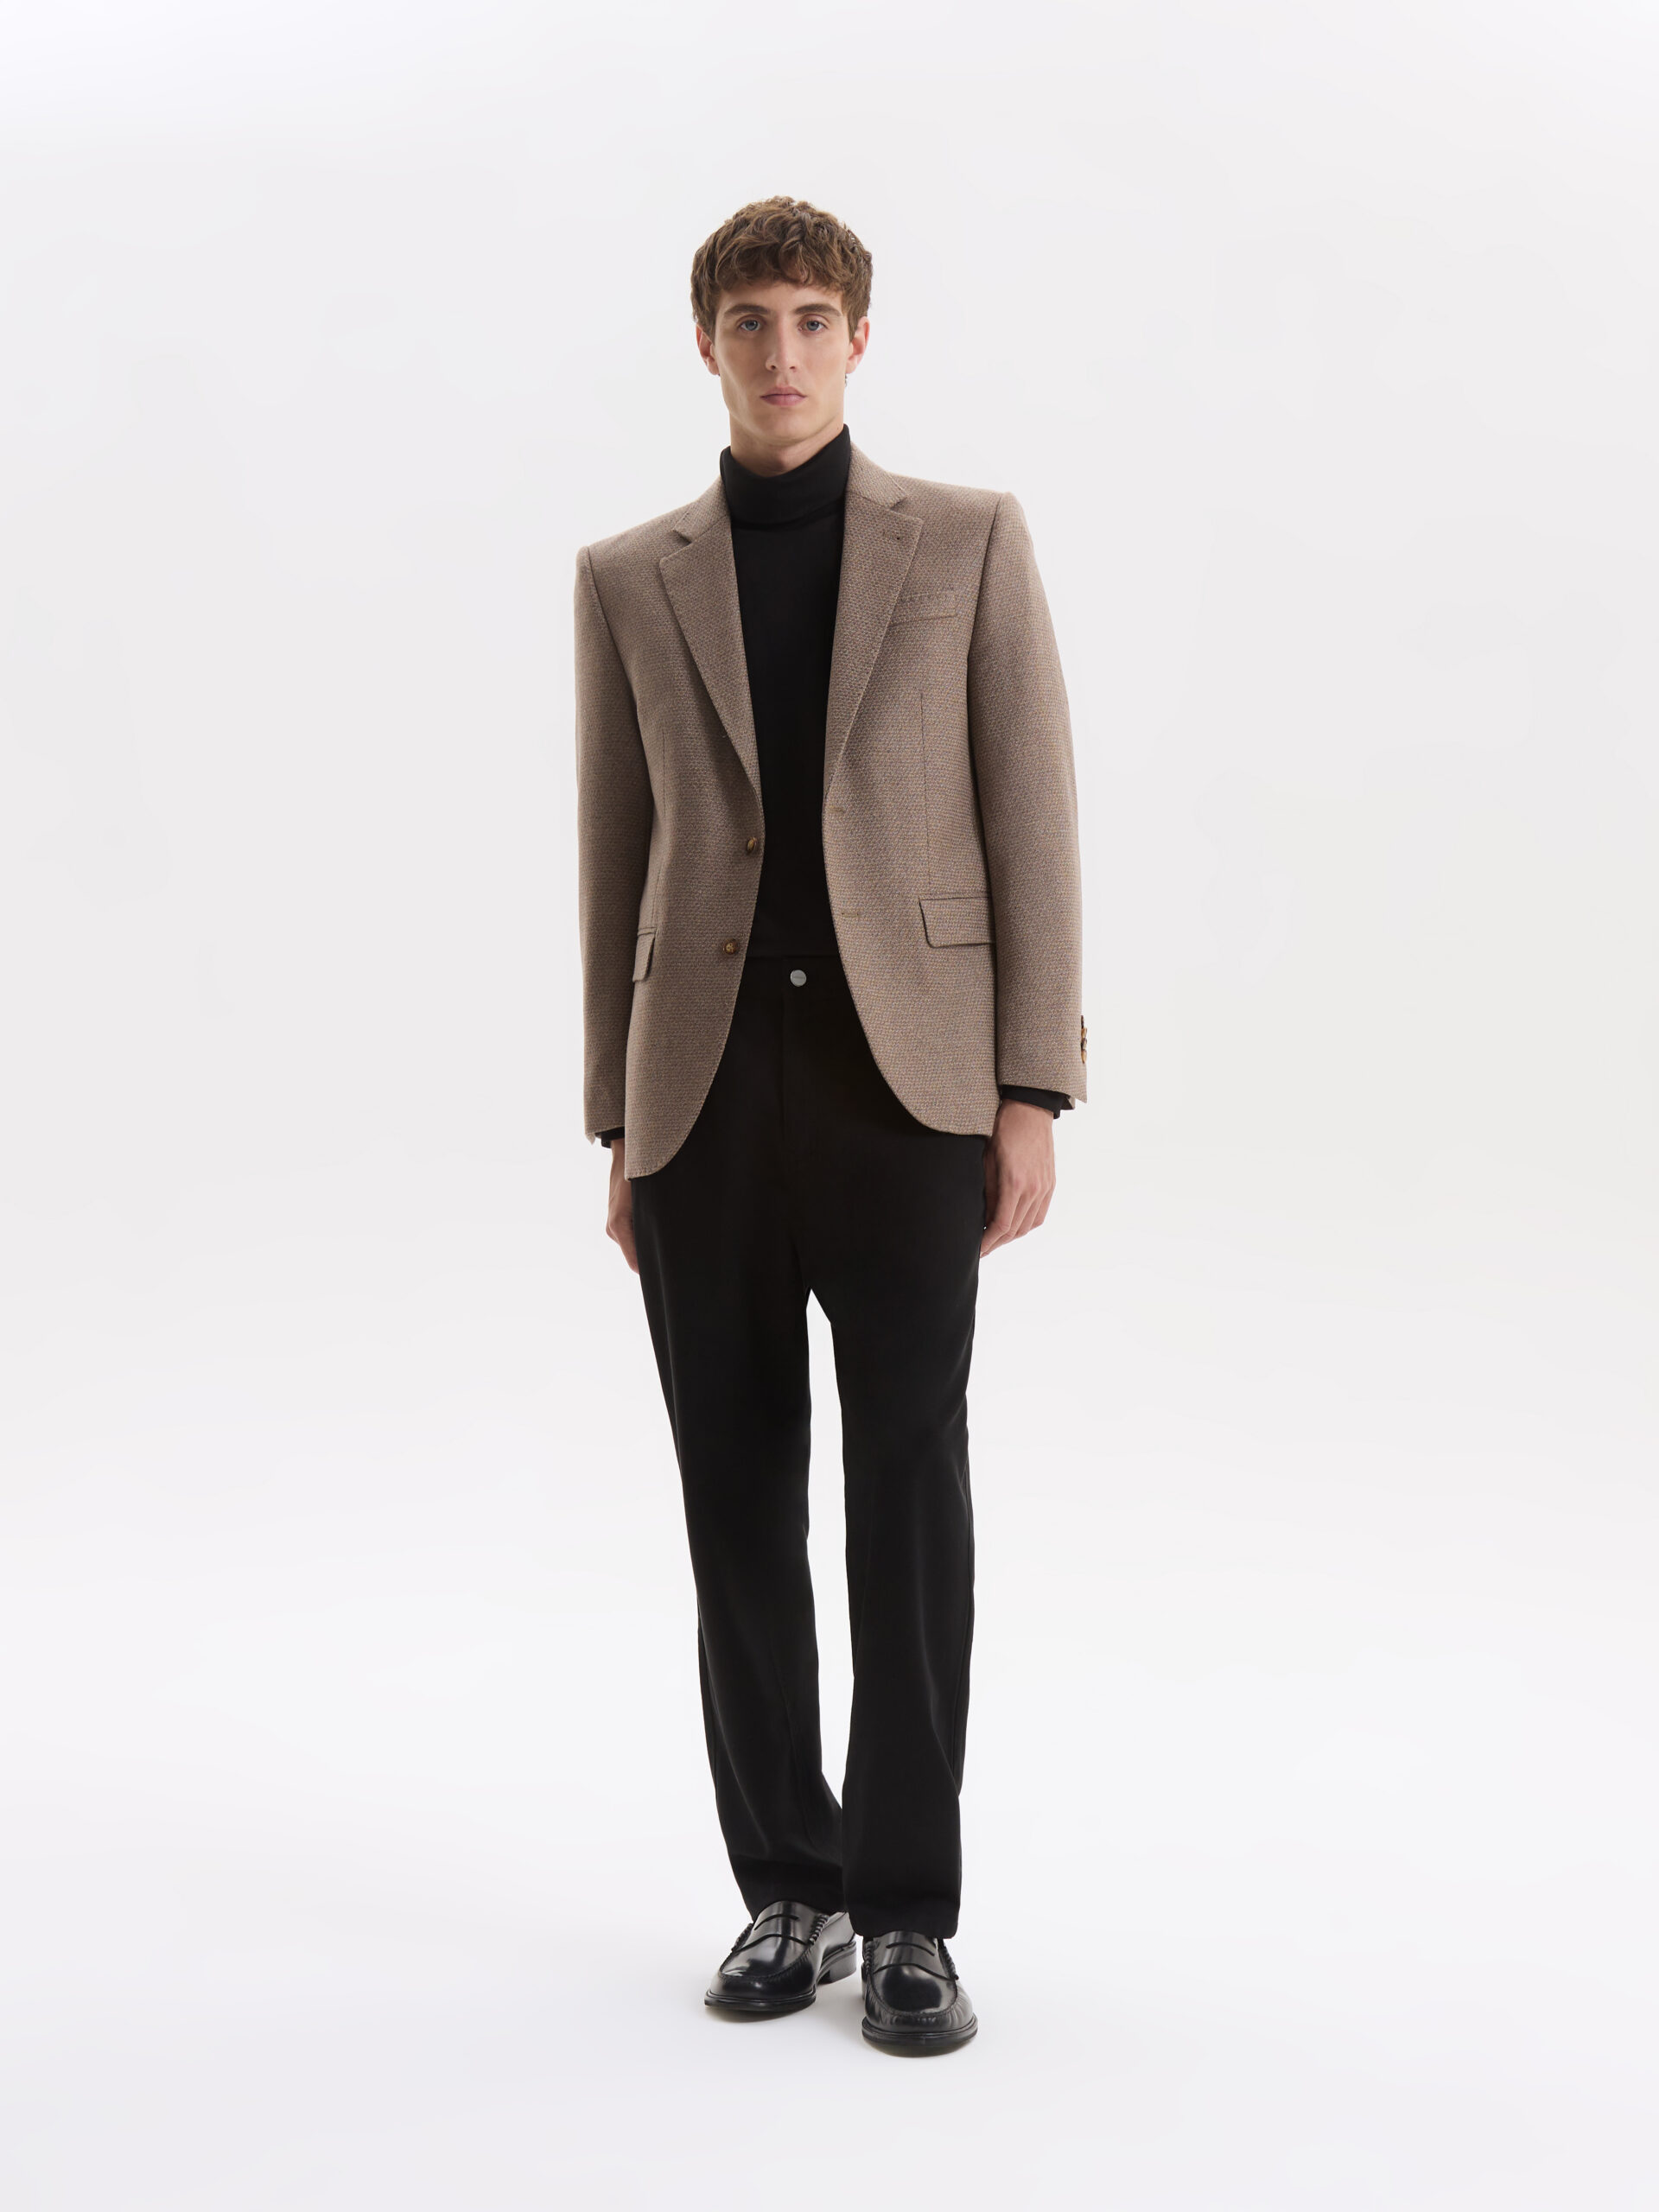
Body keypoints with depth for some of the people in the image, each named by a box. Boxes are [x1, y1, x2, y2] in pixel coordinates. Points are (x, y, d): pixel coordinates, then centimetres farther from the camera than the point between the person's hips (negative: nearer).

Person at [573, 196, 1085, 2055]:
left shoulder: (972, 543, 6)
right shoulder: (628, 579, 11)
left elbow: (1032, 826, 1)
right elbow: (616, 863, 11)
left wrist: (1035, 1095, -7)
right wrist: (621, 1130, 7)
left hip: (907, 1078, -2)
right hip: (708, 1088, 2)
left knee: (908, 1486, -4)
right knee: (740, 1499, 5)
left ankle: (906, 1909, 7)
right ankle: (789, 1883, 19)